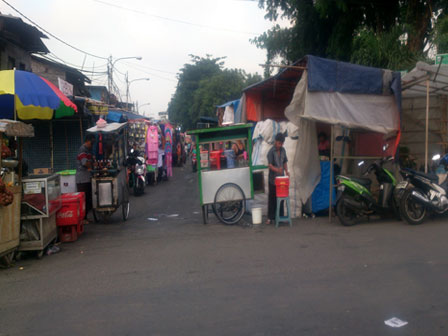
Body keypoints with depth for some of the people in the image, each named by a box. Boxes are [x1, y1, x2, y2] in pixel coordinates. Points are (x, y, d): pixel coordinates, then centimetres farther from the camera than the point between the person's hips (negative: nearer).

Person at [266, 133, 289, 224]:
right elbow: (269, 165, -18)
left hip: (281, 177, 5)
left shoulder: (283, 150, 8)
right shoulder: (271, 151, -11)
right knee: (272, 198, -1)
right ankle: (270, 217, 6)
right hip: (273, 178, -5)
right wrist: (277, 170, -35)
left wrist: (286, 171, -1)